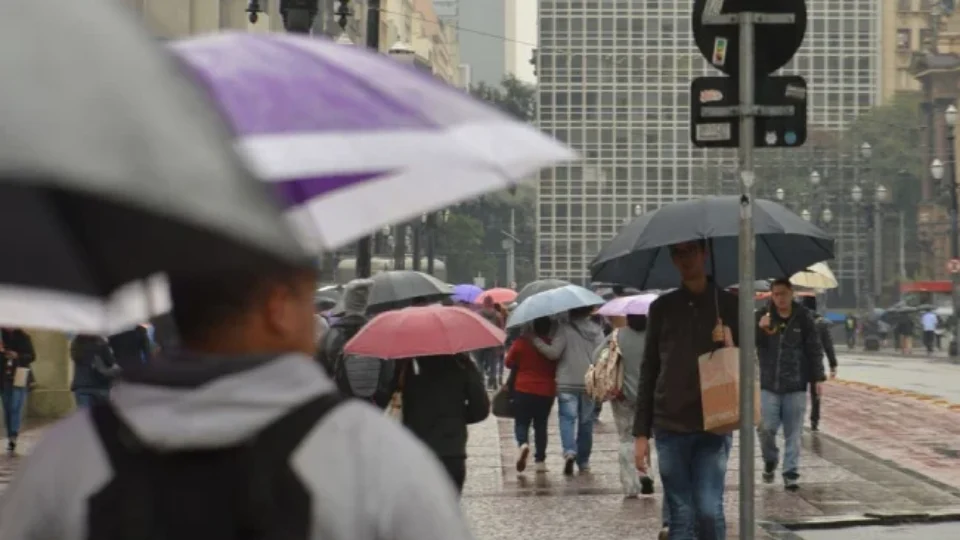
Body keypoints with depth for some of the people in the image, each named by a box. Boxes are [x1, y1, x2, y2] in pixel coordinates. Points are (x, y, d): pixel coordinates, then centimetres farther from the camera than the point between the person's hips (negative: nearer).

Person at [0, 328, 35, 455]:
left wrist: (17, 356, -20)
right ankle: (11, 439, 10)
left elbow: (31, 356, -3)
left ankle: (13, 439, -20)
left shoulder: (23, 337, -2)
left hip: (19, 378, -4)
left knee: (16, 408, -12)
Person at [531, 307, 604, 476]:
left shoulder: (565, 328, -8)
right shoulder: (596, 330, 5)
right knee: (586, 421, 12)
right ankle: (583, 461, 17)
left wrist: (535, 340, -9)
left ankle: (570, 451, -26)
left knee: (567, 418, -2)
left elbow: (554, 352, -14)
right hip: (590, 383, 4)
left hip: (567, 383, -4)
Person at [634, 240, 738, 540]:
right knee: (680, 515, 2)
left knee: (709, 509, -10)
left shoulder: (728, 305, 4)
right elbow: (648, 372, 9)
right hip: (669, 427, 2)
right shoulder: (662, 308, 8)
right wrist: (641, 433, 4)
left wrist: (731, 348, -16)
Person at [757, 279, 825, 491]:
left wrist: (817, 377, 1)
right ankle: (770, 461, 24)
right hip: (769, 385, 0)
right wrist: (759, 328, -24)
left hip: (796, 386, 0)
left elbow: (815, 349, 5)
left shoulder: (803, 318, 1)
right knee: (767, 428, -3)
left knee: (793, 433, 1)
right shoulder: (762, 316, 1)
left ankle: (790, 473, 8)